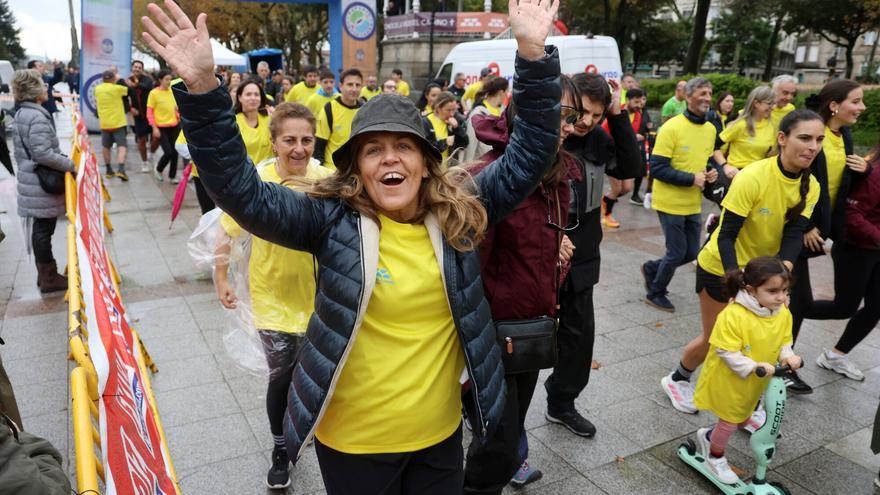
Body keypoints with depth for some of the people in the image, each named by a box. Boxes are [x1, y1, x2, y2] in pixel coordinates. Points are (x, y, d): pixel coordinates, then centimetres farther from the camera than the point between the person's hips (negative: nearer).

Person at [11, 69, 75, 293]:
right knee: (44, 230, -1)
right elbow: (43, 154, -24)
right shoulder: (37, 117, -19)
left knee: (39, 229, 15)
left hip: (30, 180, 10)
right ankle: (49, 278, 8)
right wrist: (71, 164, -16)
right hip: (42, 184, -10)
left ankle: (45, 274, 25)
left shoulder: (22, 113, 12)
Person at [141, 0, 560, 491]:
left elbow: (529, 156, -5)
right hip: (352, 439, -2)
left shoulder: (461, 208, -5)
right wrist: (203, 89, -31)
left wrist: (534, 55, -15)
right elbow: (241, 191, -19)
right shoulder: (332, 217, -12)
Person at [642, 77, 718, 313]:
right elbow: (657, 169, -19)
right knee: (677, 253, 1)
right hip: (671, 203, -7)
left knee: (691, 253, 12)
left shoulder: (711, 129, 6)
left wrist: (711, 172, -2)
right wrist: (692, 179, -22)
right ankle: (655, 293, 23)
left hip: (694, 204, 7)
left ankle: (651, 268, 36)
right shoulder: (672, 127, -17)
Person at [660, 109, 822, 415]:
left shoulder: (811, 186, -8)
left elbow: (794, 235, -15)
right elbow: (726, 235, -25)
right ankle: (676, 379, 34)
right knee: (715, 339, 7)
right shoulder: (753, 177, -26)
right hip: (721, 269, -5)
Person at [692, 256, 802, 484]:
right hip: (728, 381, -7)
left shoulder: (783, 314, -8)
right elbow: (726, 352, -28)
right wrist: (753, 366, -36)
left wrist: (788, 356, -16)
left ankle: (708, 436, 49)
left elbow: (784, 342, 4)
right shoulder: (733, 315, -31)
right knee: (729, 421, 11)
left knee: (742, 419, 24)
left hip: (754, 383, 7)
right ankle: (715, 457, 37)